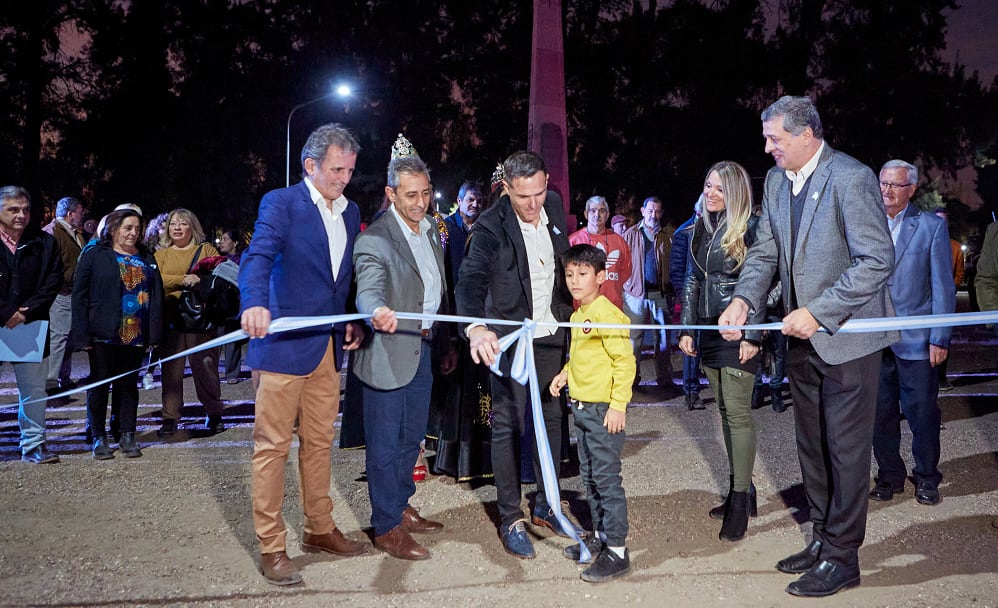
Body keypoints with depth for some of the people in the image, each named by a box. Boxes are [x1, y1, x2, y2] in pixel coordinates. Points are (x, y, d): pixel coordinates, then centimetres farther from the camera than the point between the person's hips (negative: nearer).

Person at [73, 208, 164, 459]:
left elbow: (156, 296, 9)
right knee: (100, 384, 4)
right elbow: (80, 295, -4)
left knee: (129, 384, 9)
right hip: (104, 335, -3)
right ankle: (99, 437, 14)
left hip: (136, 335, 3)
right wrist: (82, 334, -11)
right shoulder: (94, 256, 1)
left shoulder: (147, 259, 13)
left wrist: (154, 333, 0)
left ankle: (127, 435, 17)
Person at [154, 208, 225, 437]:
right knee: (171, 369, 2)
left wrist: (200, 280, -19)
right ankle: (170, 418, 8)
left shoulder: (206, 250, 12)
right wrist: (183, 280, -16)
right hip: (171, 318, 1)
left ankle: (214, 414, 13)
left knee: (205, 365, 1)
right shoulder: (161, 254, 15)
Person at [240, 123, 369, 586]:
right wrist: (254, 303, -41)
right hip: (286, 342, -6)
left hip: (330, 344, 7)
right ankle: (271, 548, 8)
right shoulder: (281, 203, -7)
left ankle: (319, 529, 29)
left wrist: (355, 321, 4)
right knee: (273, 446, 0)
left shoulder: (350, 212, 13)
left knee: (319, 442, 16)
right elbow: (259, 255, -22)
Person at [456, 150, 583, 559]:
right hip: (509, 338, -6)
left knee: (552, 417, 13)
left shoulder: (555, 208, -1)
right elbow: (471, 279, -33)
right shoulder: (491, 226, -20)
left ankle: (545, 505, 29)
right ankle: (510, 519, 11)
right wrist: (476, 327, -51)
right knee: (508, 425, -1)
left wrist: (569, 312, 15)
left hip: (551, 334, 6)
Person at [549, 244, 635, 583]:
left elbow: (625, 361, -19)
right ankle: (600, 536, 30)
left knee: (606, 479, -4)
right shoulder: (577, 316, 12)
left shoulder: (607, 314, -16)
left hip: (603, 410, -9)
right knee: (589, 478, 17)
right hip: (580, 406, 9)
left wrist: (618, 405, -21)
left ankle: (617, 552, 4)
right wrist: (566, 374, 8)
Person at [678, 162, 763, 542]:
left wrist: (752, 336, -16)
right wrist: (687, 328, 11)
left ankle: (740, 503, 0)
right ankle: (739, 490, 21)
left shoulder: (749, 229, -10)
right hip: (709, 330, 7)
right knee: (726, 411, 11)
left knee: (737, 413, -6)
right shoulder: (701, 229, 11)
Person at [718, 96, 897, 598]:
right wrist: (743, 300, -9)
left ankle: (842, 557, 13)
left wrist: (818, 312, -24)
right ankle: (823, 539, 31)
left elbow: (877, 260, -21)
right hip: (802, 336, 8)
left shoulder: (851, 179, -17)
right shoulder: (776, 181, 7)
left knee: (845, 449, 1)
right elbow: (765, 251, 9)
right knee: (811, 445, 16)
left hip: (847, 336, -8)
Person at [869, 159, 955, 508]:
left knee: (922, 414, 5)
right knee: (880, 413, 10)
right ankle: (889, 476, 25)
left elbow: (943, 287, -2)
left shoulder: (932, 226, 0)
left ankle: (926, 478, 23)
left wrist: (940, 338, -8)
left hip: (916, 339, -2)